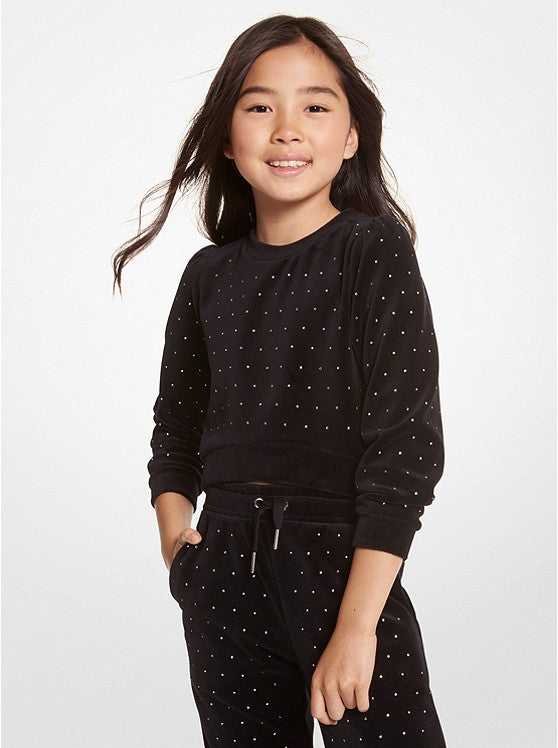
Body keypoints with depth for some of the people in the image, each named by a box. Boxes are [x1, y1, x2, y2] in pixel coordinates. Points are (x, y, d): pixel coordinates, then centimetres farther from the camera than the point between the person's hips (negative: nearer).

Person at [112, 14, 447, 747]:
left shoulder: (377, 251, -6)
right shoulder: (210, 274, 8)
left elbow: (407, 443, -12)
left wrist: (357, 622, -17)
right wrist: (176, 540, 1)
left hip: (343, 559, -4)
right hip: (225, 572, 4)